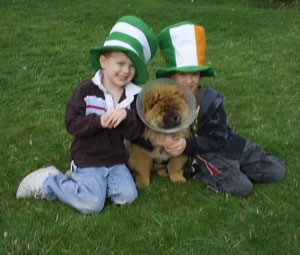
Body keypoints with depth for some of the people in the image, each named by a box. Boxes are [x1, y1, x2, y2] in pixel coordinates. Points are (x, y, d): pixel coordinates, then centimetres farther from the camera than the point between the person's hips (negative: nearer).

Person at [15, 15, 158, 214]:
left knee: (127, 195, -15)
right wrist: (99, 121, -27)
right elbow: (72, 123, -13)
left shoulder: (134, 97, 1)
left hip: (116, 161, 5)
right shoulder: (86, 91, -8)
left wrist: (126, 117, -24)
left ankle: (80, 180, 6)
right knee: (92, 204, -18)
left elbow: (135, 133, -3)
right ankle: (47, 182, 5)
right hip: (88, 159, -4)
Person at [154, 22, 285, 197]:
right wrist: (163, 141, -30)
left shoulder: (211, 99, -10)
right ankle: (198, 171, -5)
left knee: (277, 170, 3)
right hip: (198, 155, -4)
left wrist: (188, 144, -30)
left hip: (226, 144, 4)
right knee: (242, 187, -26)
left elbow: (219, 139, -15)